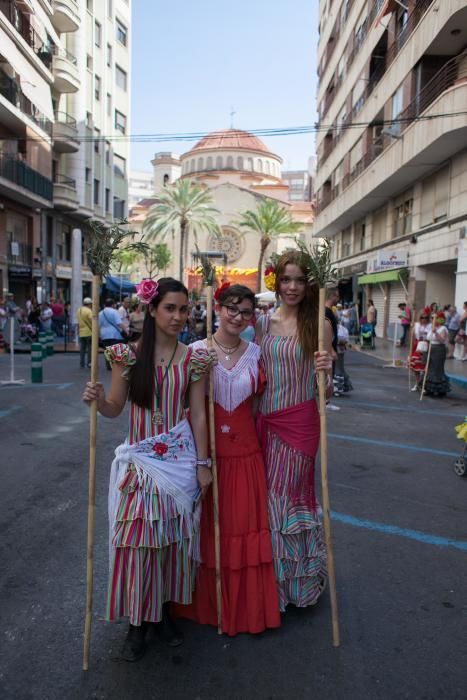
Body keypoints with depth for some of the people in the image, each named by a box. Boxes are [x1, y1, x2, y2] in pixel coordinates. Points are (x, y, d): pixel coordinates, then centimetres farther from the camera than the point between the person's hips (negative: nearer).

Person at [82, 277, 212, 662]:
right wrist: (97, 399, -21)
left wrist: (203, 464, -1)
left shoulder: (193, 359, -2)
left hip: (181, 460, 1)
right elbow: (115, 409, 1)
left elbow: (198, 414, 0)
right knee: (136, 541, 2)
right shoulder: (128, 355, -4)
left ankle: (166, 609, 33)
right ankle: (138, 621, 23)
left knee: (174, 539, 11)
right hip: (141, 460, -1)